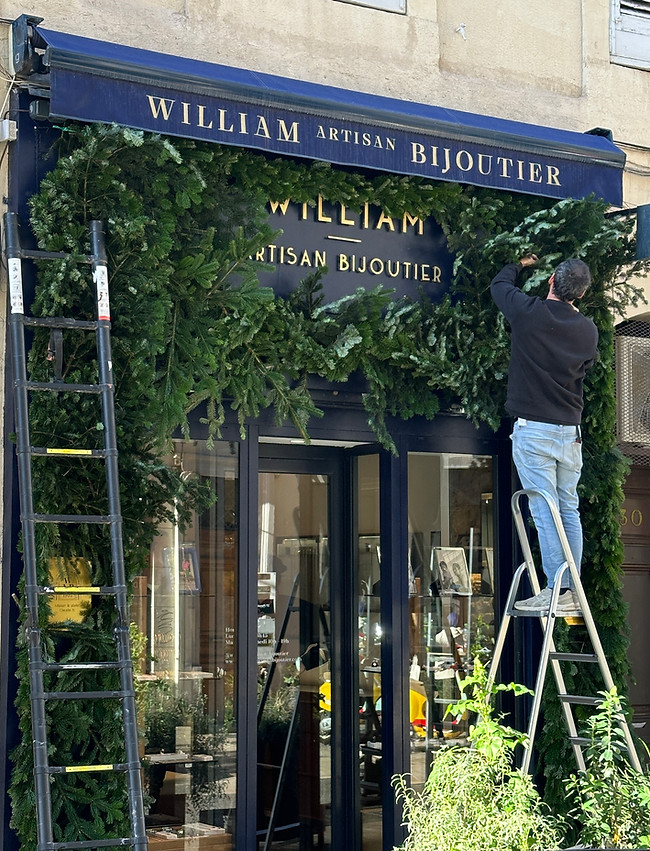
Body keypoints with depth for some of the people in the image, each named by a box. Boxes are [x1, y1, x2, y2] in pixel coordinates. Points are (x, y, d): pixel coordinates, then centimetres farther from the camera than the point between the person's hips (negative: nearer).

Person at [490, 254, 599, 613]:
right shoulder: (588, 330, 3)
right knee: (569, 509, 10)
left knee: (544, 512, -6)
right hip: (570, 430, 5)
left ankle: (557, 589, -10)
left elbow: (499, 284, 11)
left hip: (533, 429, -5)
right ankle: (573, 590, 11)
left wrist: (519, 265, 31)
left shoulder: (529, 313, -9)